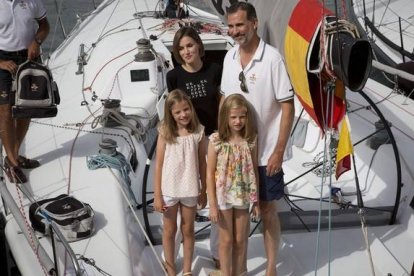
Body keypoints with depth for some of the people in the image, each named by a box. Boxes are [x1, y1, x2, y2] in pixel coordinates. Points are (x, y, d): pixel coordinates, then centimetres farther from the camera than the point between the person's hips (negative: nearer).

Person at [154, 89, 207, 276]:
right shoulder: (165, 134, -9)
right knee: (169, 230, 14)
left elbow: (202, 163, 1)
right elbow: (158, 165, -7)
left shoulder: (198, 132, -6)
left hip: (190, 190, 1)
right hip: (169, 190, -1)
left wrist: (203, 191, 4)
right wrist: (157, 195, -8)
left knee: (188, 230, 15)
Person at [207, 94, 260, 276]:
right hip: (223, 197, -2)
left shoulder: (251, 140, -4)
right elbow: (210, 173, -9)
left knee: (241, 240, 14)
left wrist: (256, 201, 3)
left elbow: (254, 171, 2)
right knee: (226, 240, 10)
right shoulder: (216, 140, -12)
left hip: (243, 197, 2)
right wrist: (212, 204, -11)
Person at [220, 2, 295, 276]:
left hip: (265, 153, -5)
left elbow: (288, 107, -13)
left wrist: (279, 151, -15)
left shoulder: (272, 58, -15)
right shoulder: (229, 58, 3)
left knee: (268, 211, 8)